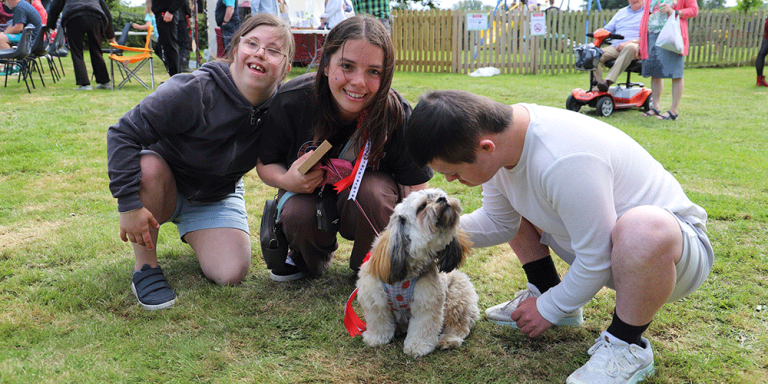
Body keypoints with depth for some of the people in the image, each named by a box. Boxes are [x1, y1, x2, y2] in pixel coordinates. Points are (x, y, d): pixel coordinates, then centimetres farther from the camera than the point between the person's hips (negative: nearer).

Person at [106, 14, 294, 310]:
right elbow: (122, 134, -28)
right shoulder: (193, 91, -30)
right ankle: (145, 266, -16)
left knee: (230, 275, -17)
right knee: (148, 164, -37)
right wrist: (129, 204, -31)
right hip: (162, 188, -2)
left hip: (217, 198, 3)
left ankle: (195, 234, 19)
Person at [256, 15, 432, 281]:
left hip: (371, 207, 0)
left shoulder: (398, 115, -26)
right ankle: (308, 258, 8)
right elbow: (265, 163, -7)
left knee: (372, 189, -35)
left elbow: (417, 187, -21)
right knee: (298, 216, -33)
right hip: (308, 194, 1)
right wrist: (286, 180, -31)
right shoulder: (291, 102, -23)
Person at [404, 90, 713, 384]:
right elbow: (498, 222, 3)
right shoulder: (501, 137, -12)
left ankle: (626, 347, -14)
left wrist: (549, 310, -13)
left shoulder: (563, 161, -39)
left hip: (672, 243, -7)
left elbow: (596, 261, -28)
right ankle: (546, 290, 17)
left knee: (642, 229, -42)